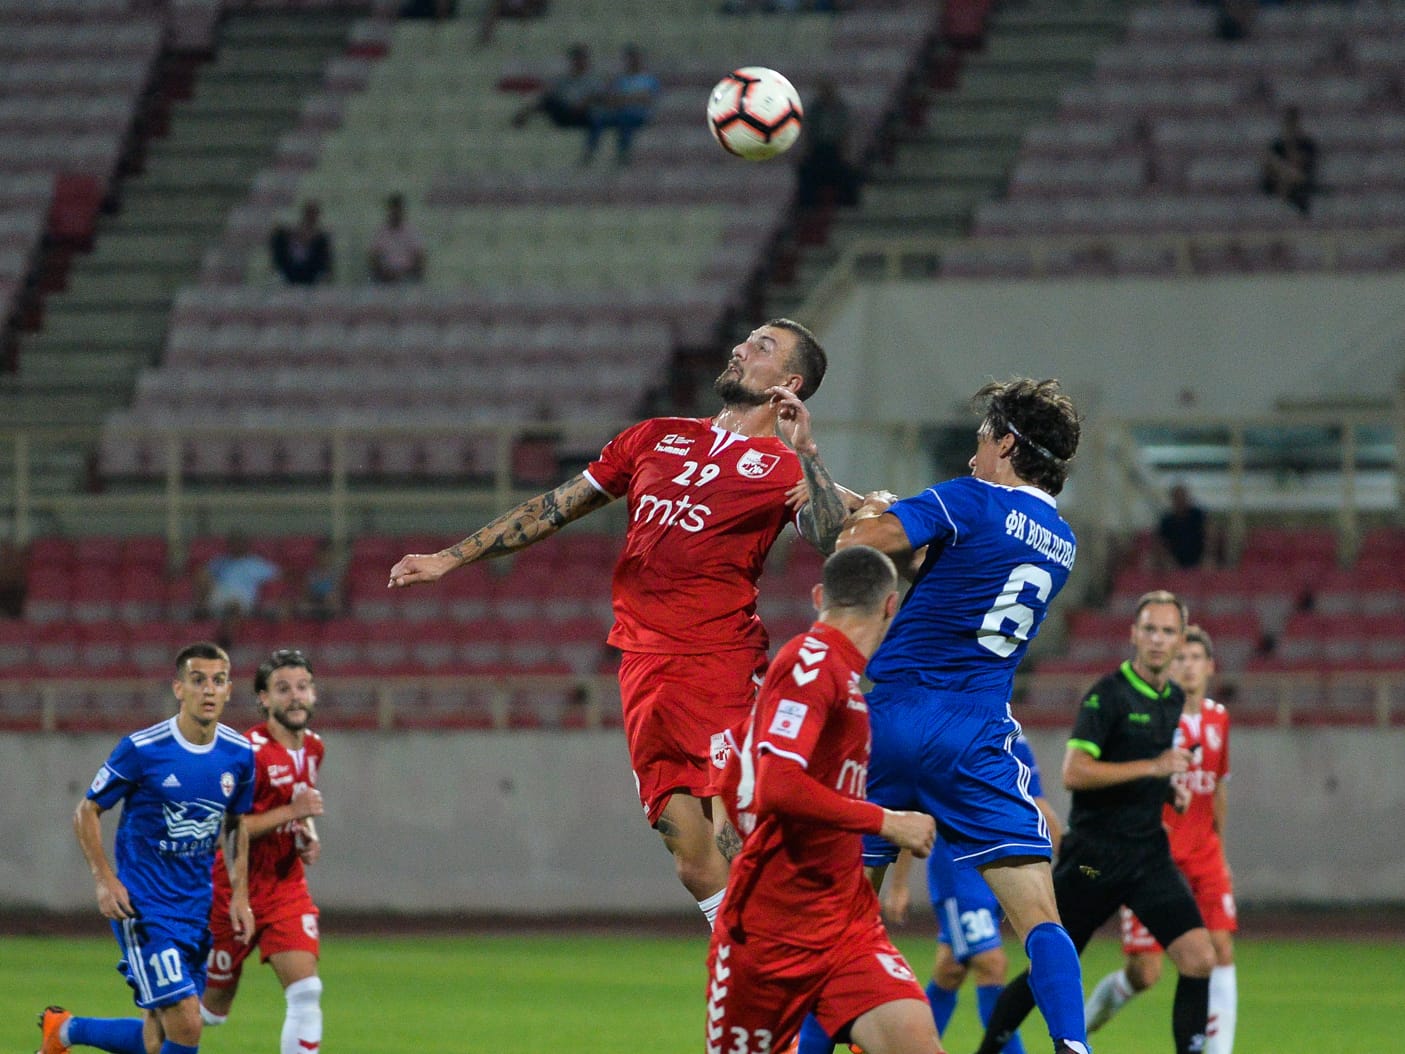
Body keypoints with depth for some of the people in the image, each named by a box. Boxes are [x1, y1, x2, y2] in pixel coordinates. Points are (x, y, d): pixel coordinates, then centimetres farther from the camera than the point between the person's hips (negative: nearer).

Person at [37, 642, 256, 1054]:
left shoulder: (239, 755, 1)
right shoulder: (142, 749, -14)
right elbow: (87, 812, -3)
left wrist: (239, 895, 7)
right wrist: (105, 880, -13)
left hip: (197, 908, 6)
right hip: (143, 907, -6)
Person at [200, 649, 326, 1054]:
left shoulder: (313, 747, 6)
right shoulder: (249, 752, -19)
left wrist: (308, 836, 5)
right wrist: (290, 812, -27)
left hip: (287, 887, 5)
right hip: (235, 890, -5)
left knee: (306, 992, -13)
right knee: (212, 1008, 7)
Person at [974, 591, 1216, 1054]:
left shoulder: (1175, 699, 12)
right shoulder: (1107, 695, -12)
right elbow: (1074, 772, -22)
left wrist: (1170, 789, 9)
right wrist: (1152, 767, -25)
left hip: (1149, 854, 6)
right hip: (1094, 855, -6)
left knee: (1199, 959, -11)